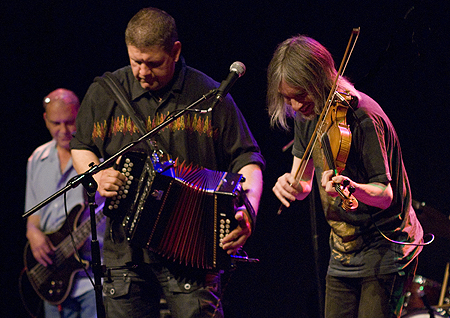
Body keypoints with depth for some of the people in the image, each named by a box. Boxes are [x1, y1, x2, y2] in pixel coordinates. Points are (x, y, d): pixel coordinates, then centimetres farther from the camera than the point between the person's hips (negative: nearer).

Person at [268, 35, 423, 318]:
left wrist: (352, 187, -44)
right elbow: (304, 185, 6)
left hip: (385, 249, -7)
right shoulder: (307, 115, 2)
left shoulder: (363, 116, -20)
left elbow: (385, 194, -23)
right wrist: (290, 184, -17)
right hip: (344, 251, 7)